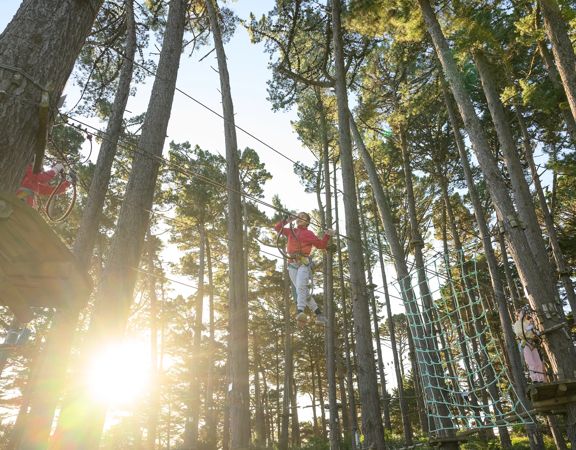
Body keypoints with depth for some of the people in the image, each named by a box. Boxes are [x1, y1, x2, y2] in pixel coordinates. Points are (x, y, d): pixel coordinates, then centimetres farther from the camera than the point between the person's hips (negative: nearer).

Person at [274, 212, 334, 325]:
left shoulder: (309, 234, 10)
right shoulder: (291, 231, 22)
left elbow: (321, 245, 9)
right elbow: (277, 228, 24)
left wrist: (327, 236, -4)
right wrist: (286, 221, 11)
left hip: (304, 263, -4)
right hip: (292, 264, 4)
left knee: (301, 286, -26)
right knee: (302, 291, 0)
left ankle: (300, 311, -43)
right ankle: (319, 313, 6)